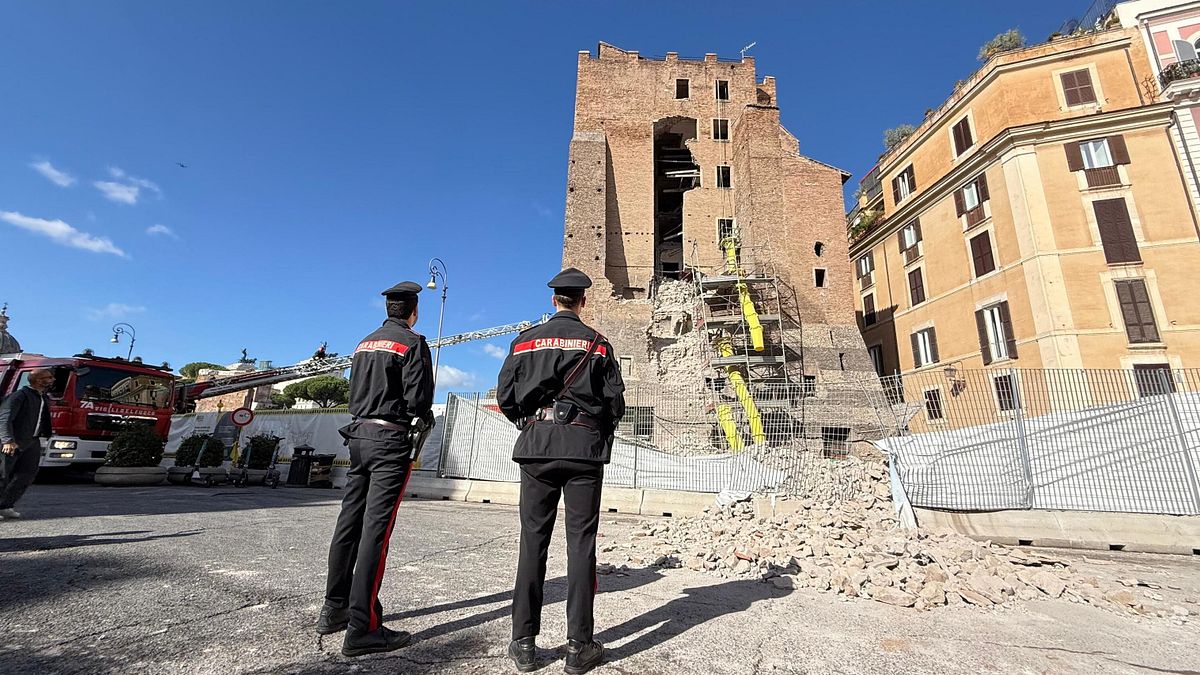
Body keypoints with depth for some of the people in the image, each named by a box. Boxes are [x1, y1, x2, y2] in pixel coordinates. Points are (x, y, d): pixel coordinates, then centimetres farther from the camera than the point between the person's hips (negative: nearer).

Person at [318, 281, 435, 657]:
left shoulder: (364, 344, 15)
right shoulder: (412, 343, -8)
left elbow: (354, 393, 19)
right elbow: (418, 400, -14)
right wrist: (426, 419, 5)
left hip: (359, 434, 8)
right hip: (391, 440, -8)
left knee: (349, 524, 14)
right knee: (376, 529, -7)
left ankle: (334, 611, 26)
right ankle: (362, 629, -4)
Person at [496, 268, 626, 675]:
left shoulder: (526, 340, 6)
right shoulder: (597, 344, 3)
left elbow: (505, 397, 4)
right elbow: (615, 401, 1)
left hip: (536, 445, 2)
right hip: (585, 447, -1)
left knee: (533, 541, 7)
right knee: (581, 544, 4)